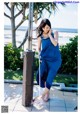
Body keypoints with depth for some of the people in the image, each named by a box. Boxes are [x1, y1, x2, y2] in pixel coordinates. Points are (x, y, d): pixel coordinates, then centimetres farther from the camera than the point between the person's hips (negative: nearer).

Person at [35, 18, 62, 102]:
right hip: (45, 59, 2)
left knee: (49, 78, -8)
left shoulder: (54, 33, 2)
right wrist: (41, 56, -2)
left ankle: (44, 94, 12)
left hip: (55, 60, -1)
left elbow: (55, 43, -15)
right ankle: (47, 93, 12)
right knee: (40, 76, -12)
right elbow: (39, 48, 12)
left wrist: (50, 35, -10)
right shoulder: (40, 36, 4)